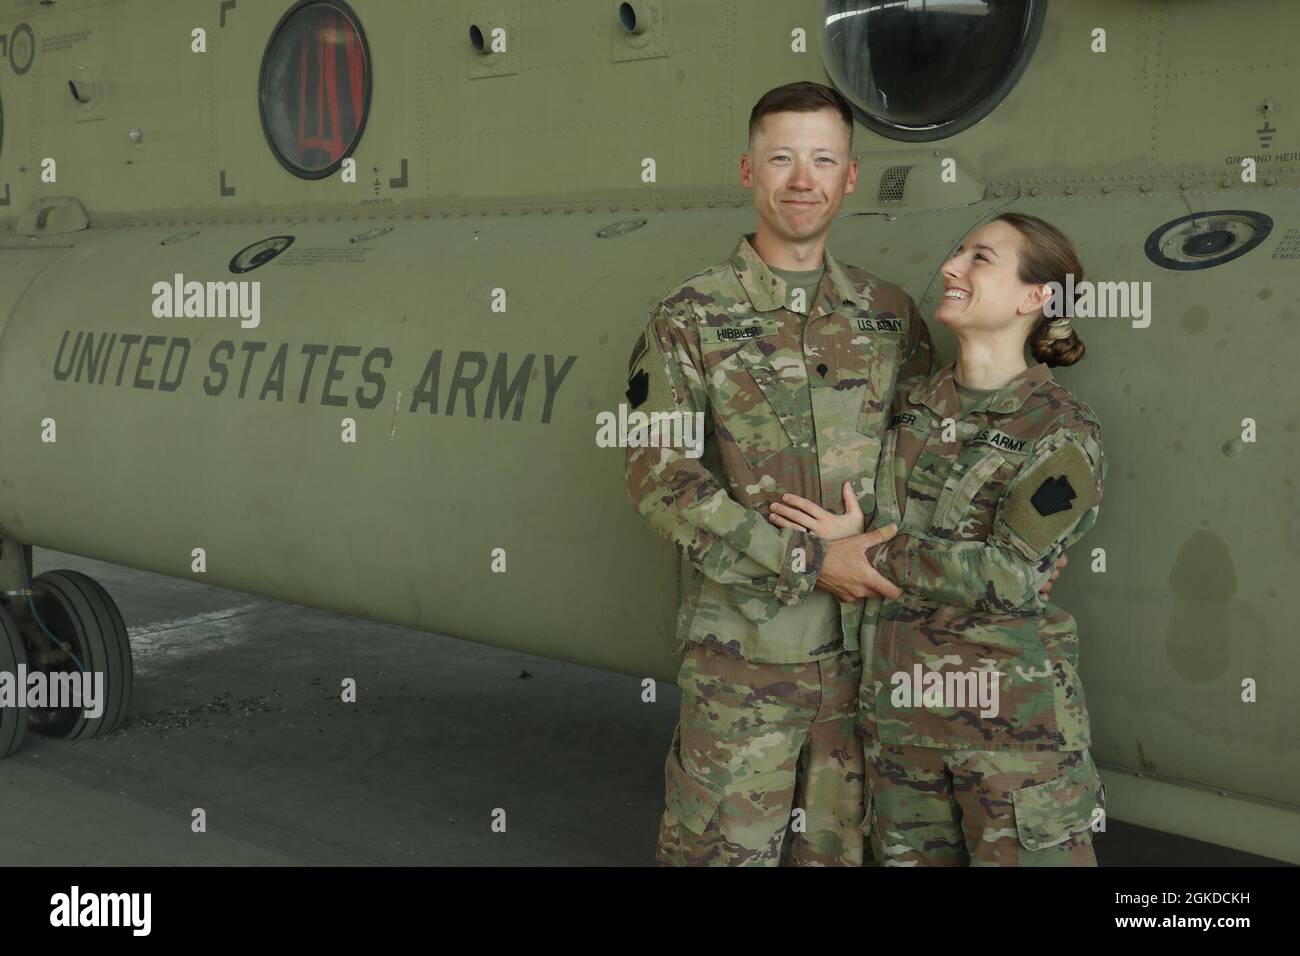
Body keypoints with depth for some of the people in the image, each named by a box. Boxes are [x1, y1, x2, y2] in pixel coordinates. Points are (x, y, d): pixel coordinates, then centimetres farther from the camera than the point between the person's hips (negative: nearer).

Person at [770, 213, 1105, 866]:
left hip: (1013, 713, -5)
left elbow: (1008, 575, -17)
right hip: (899, 707, 5)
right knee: (911, 857, 14)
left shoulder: (1064, 432, -9)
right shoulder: (910, 404, 8)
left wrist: (867, 550, -12)